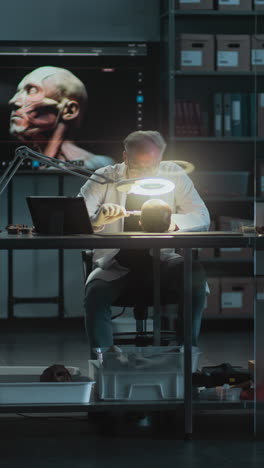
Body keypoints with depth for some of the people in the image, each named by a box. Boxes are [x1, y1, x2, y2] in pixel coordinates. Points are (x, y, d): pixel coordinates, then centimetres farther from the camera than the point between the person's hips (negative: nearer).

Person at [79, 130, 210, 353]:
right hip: (116, 263, -1)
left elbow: (202, 217, -2)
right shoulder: (105, 178, 0)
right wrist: (97, 219, -33)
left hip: (161, 259, 1)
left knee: (196, 274, -29)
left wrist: (171, 221, -25)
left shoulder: (174, 174, 3)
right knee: (96, 292, -32)